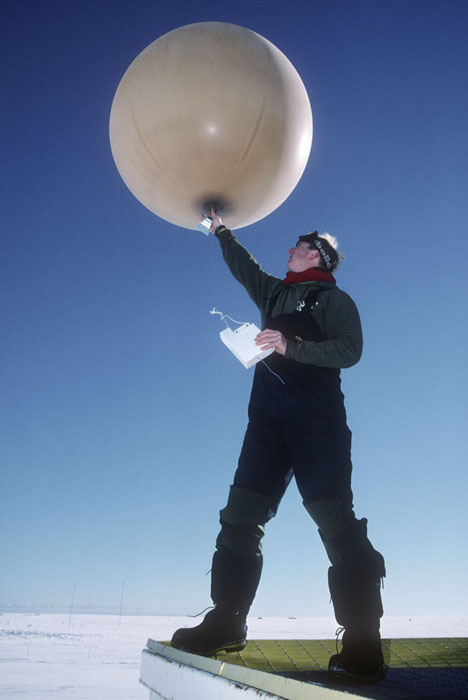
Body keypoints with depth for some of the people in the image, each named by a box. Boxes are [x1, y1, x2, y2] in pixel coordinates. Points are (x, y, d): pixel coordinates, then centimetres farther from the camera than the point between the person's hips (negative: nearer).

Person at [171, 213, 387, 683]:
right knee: (241, 514, -2)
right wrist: (222, 231, 47)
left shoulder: (334, 299, 7)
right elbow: (242, 265, 39)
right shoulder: (274, 293, 25)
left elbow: (348, 350, -8)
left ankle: (362, 645, -7)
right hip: (268, 417, 6)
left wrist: (290, 346, -16)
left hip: (317, 419, -6)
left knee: (334, 520, -12)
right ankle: (227, 621, 6)